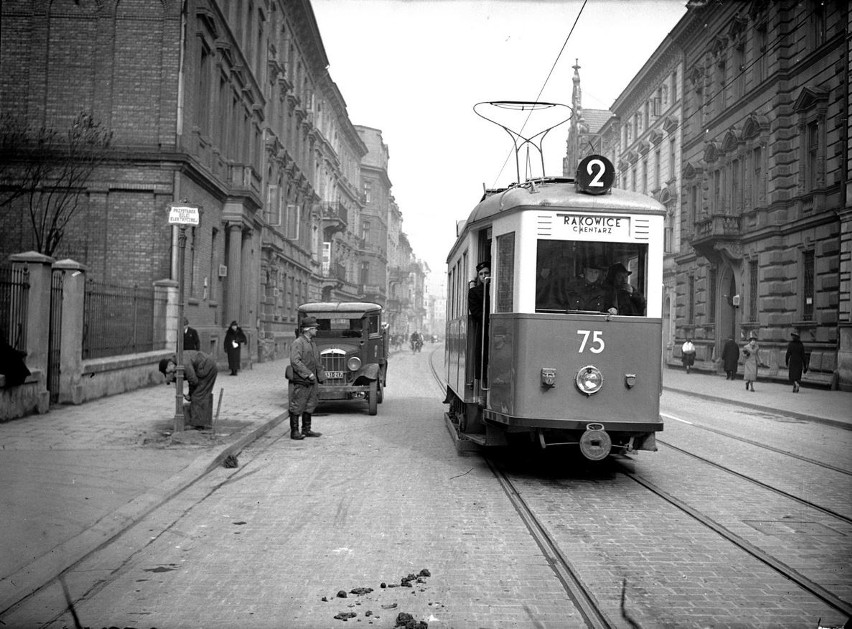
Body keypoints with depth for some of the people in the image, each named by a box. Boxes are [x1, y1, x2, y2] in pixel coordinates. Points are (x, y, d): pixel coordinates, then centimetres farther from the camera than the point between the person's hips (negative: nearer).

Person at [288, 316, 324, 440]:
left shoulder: (312, 343, 16)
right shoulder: (298, 343, -13)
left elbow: (317, 362, 23)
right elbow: (295, 361, -24)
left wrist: (320, 376, 16)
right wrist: (308, 374, -24)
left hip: (311, 382, 9)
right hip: (300, 382, -9)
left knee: (309, 406, 14)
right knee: (297, 407, -1)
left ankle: (306, 430, 24)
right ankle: (294, 432, 5)